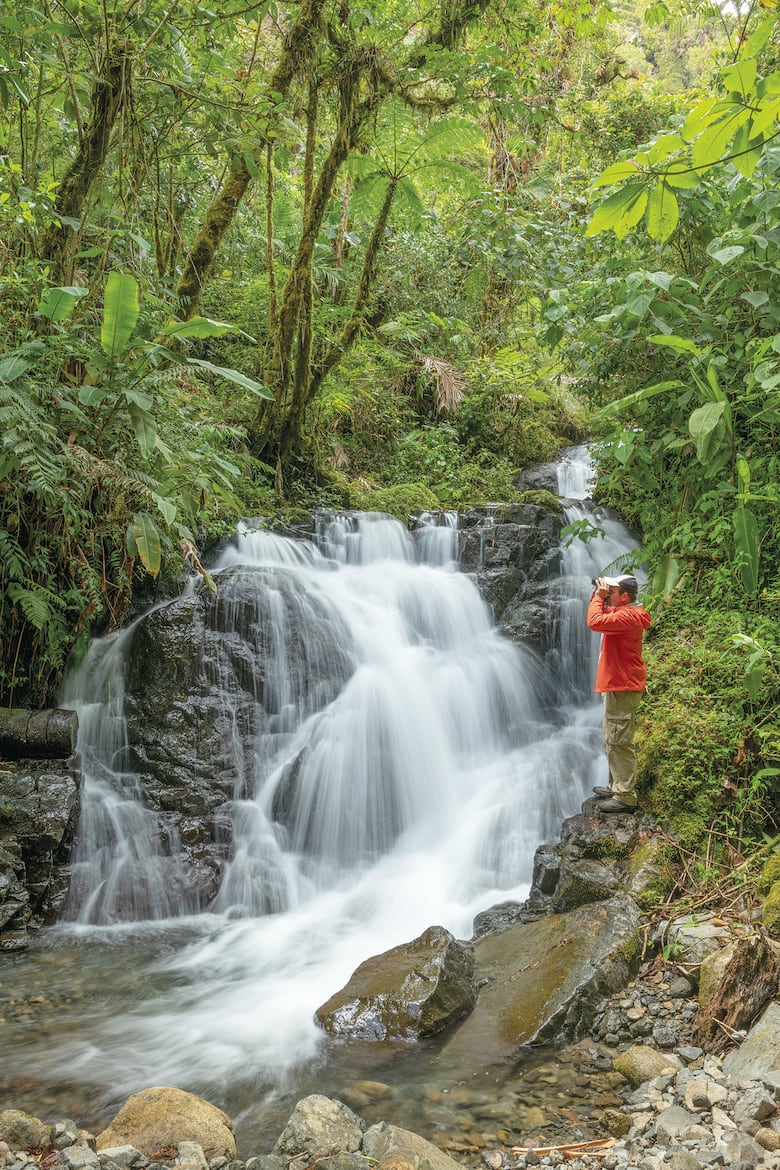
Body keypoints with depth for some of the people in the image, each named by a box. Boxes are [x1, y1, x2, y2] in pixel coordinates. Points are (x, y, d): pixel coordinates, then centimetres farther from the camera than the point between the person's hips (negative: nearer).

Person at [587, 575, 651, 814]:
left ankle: (625, 798, -4)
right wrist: (598, 595, 8)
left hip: (622, 688, -11)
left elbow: (595, 622, -31)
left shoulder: (628, 616, -20)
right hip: (616, 684, 11)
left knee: (619, 742, -8)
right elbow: (601, 615, 24)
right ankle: (617, 787, 30)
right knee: (612, 741, 19)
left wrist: (599, 596, -17)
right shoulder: (620, 611, 12)